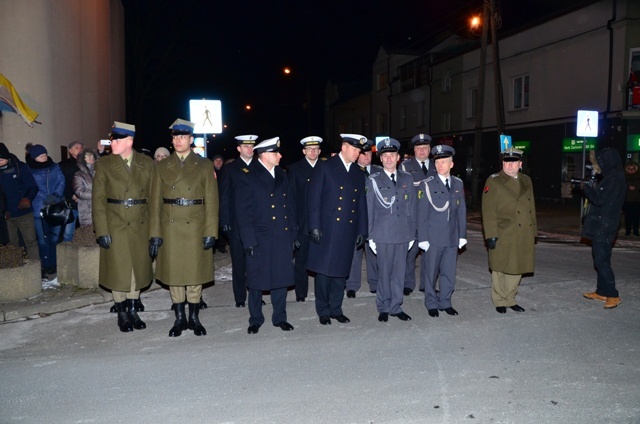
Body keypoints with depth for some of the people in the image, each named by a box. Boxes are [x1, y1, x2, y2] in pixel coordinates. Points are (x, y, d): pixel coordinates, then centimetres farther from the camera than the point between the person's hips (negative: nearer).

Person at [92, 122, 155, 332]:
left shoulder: (147, 164, 3)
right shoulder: (103, 165, -2)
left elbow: (152, 197, 4)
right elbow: (98, 200, -4)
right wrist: (102, 231, -10)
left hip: (141, 227, 2)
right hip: (115, 227, -1)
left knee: (138, 269, 10)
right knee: (118, 271, 6)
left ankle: (133, 310, 26)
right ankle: (121, 313, 22)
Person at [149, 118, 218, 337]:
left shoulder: (204, 165, 3)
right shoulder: (162, 166, 8)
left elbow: (211, 201, -1)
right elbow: (156, 202, 5)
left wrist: (210, 231, -8)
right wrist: (155, 234, -2)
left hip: (196, 228, -1)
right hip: (170, 228, 2)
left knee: (195, 273, 5)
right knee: (173, 274, 7)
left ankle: (194, 318, 19)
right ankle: (180, 319, 20)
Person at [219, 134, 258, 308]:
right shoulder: (229, 168, 5)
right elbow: (224, 197, 2)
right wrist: (225, 221, -5)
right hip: (236, 223, -1)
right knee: (239, 263, 4)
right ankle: (240, 298, 13)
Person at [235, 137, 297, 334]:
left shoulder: (282, 176, 11)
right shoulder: (248, 179, -6)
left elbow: (290, 205, 13)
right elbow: (243, 213, -8)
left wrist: (293, 233, 7)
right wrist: (249, 241, -13)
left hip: (283, 238, 5)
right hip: (260, 239, -4)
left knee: (281, 278, 11)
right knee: (257, 280, 7)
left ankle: (280, 317, 24)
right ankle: (255, 319, 22)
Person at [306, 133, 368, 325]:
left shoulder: (358, 173, 13)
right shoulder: (324, 168, -3)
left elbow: (361, 204, 14)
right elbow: (313, 198, -7)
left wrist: (362, 230, 10)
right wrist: (314, 227, -13)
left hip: (348, 230, 4)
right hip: (326, 230, -4)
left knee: (341, 271, 10)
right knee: (323, 271, 2)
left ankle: (336, 309, 23)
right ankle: (323, 311, 16)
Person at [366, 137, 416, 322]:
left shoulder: (407, 179, 10)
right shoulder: (373, 180, 1)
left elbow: (412, 208, 11)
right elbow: (369, 210, 1)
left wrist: (412, 234, 8)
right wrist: (370, 237, -2)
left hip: (403, 234, 3)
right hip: (383, 235, -3)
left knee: (399, 272, 8)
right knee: (384, 272, 3)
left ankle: (396, 307, 20)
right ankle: (383, 308, 17)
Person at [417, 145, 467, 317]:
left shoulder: (458, 184, 7)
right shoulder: (428, 184, -5)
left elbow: (462, 211, 9)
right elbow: (422, 214, -6)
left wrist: (462, 235, 6)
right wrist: (422, 238, -9)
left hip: (452, 237, 3)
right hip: (433, 237, -3)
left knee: (449, 272, 9)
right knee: (431, 272, 6)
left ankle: (445, 302, 24)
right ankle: (431, 304, 21)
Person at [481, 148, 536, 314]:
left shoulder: (526, 181, 13)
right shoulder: (493, 181, -5)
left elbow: (531, 207, 18)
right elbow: (489, 211, -10)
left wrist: (533, 230, 14)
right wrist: (491, 235, -16)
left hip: (524, 236, 5)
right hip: (502, 236, -5)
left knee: (517, 269, 12)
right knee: (500, 269, 5)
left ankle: (510, 299, 26)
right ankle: (500, 301, 20)